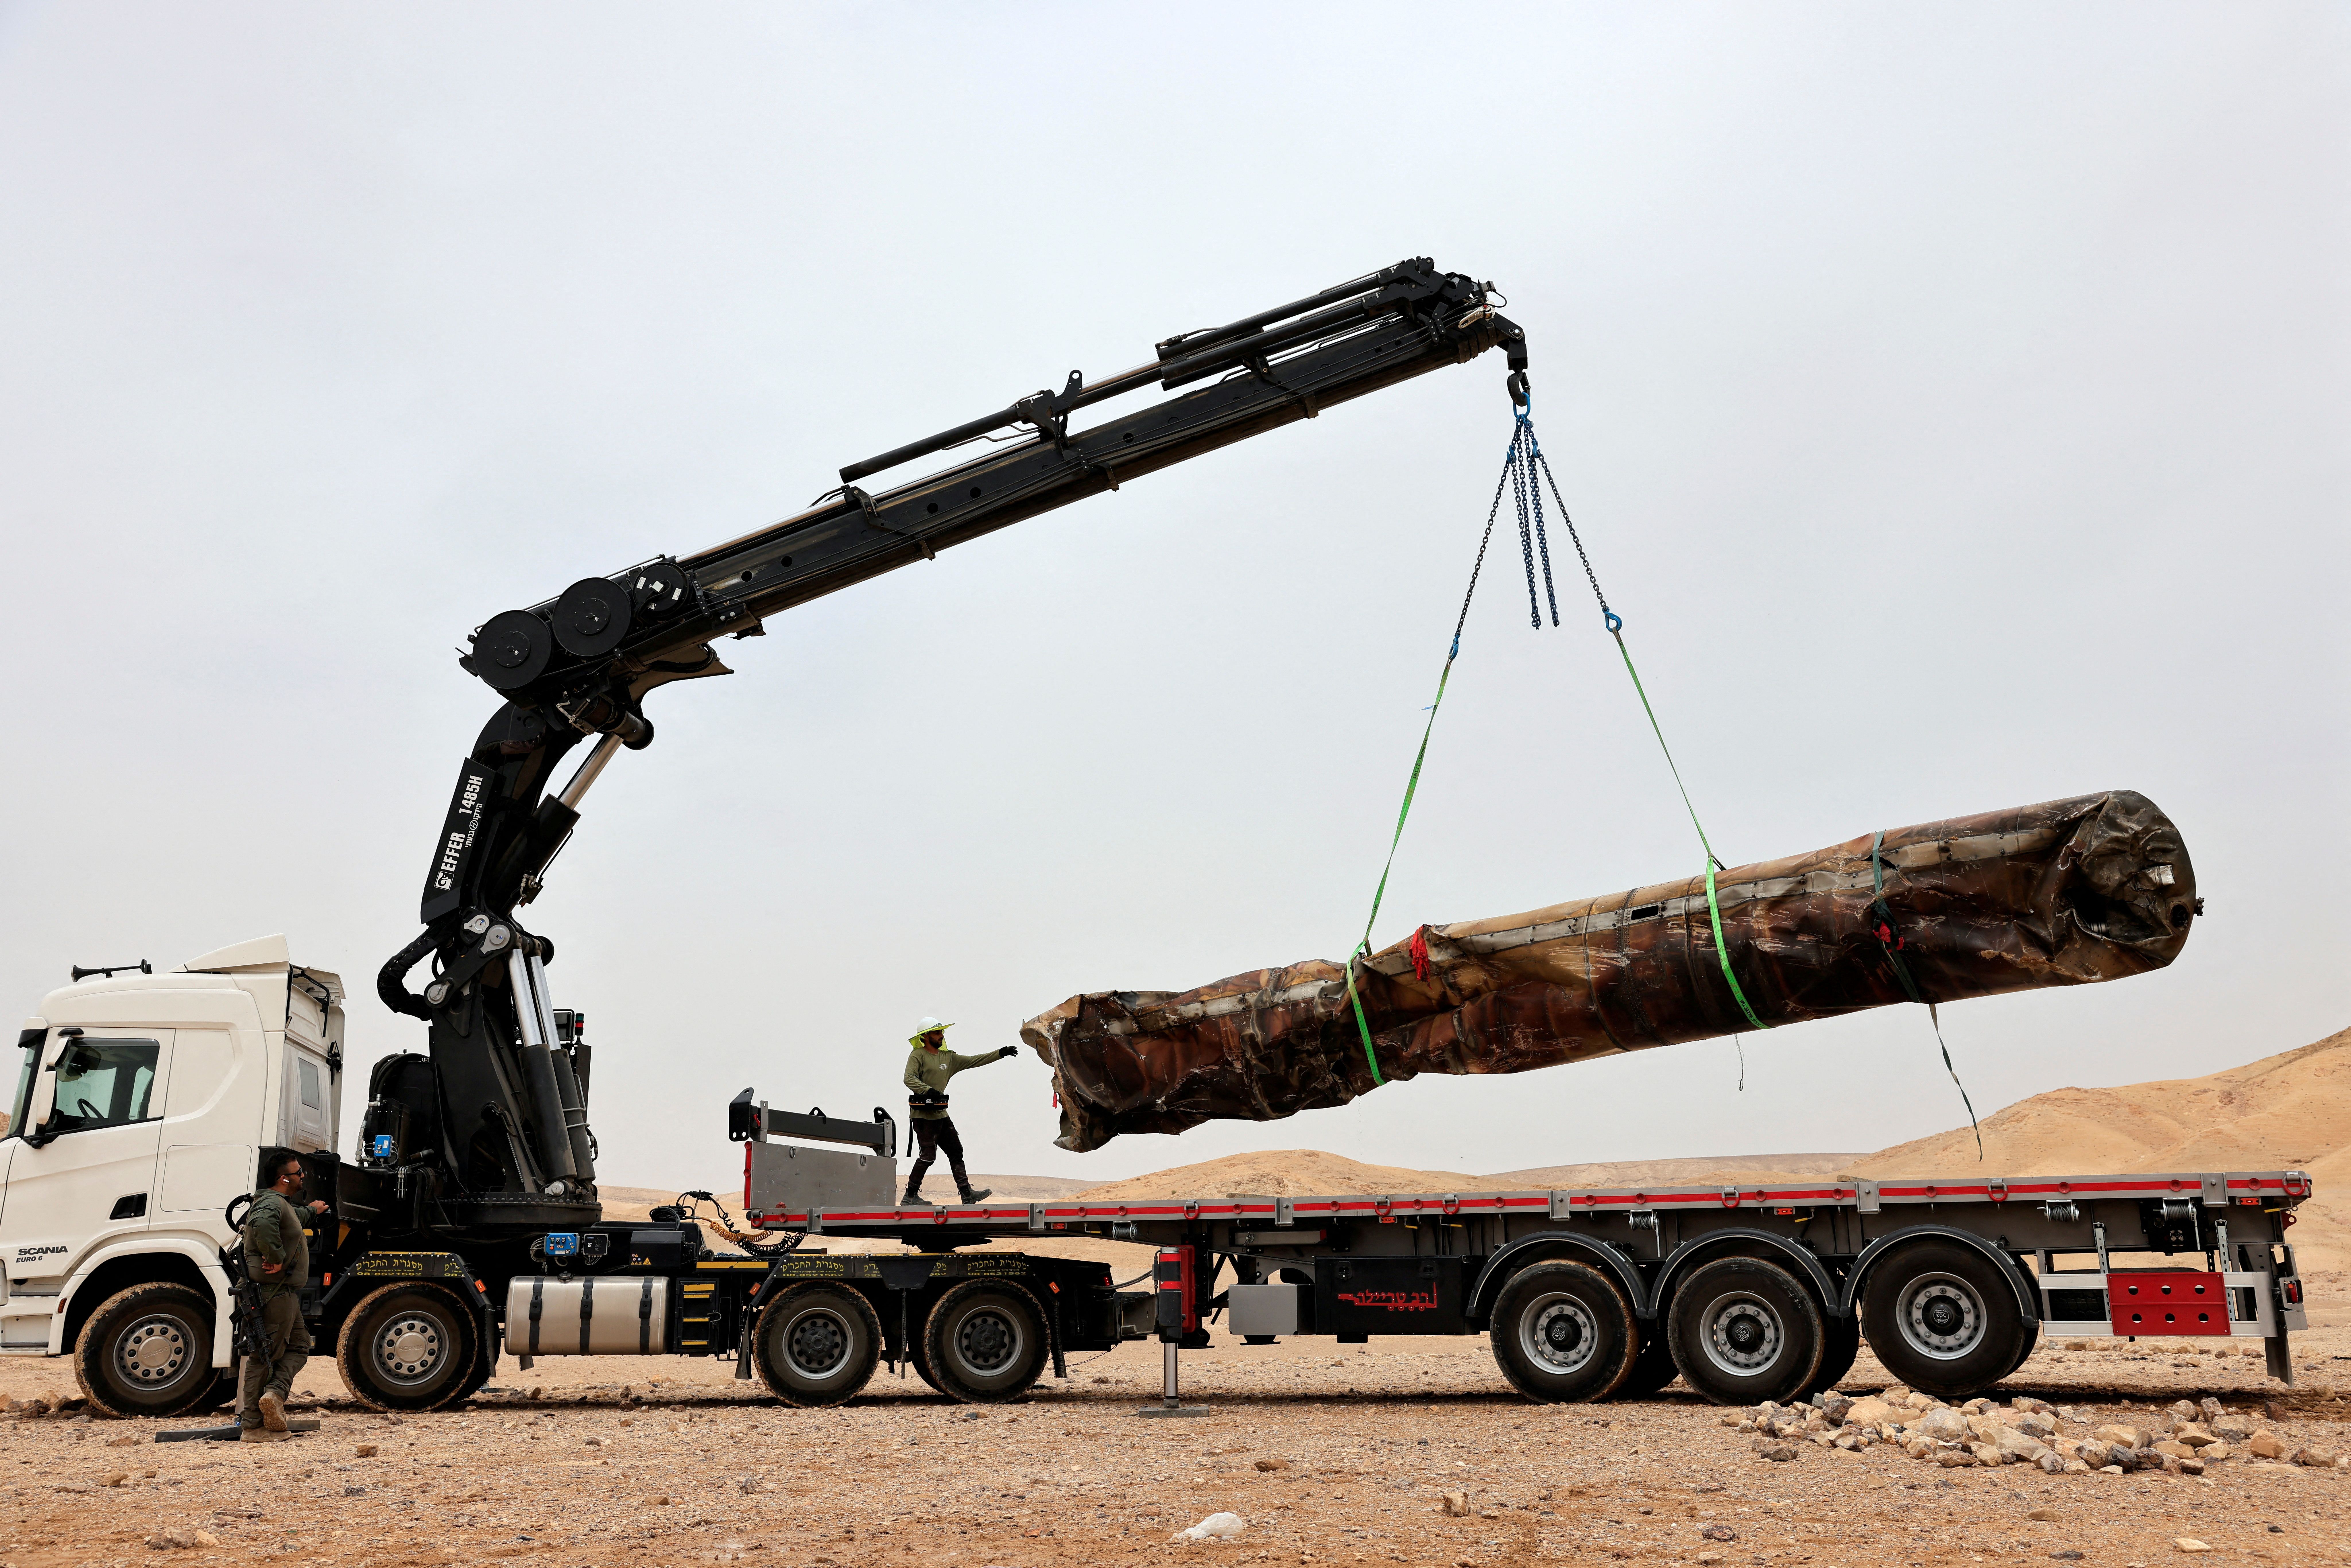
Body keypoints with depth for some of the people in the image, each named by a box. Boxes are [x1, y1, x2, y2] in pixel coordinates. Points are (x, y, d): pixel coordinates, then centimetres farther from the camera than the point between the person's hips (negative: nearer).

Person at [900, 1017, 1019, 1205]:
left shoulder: (948, 1057, 15)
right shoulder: (918, 1056, -7)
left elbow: (974, 1061, 14)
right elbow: (909, 1079, -22)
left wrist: (1001, 1054, 8)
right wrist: (929, 1091, -36)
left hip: (941, 1115, 8)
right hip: (923, 1117, -8)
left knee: (956, 1152, 5)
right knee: (928, 1156, -8)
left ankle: (967, 1194, 4)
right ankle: (910, 1196, 2)